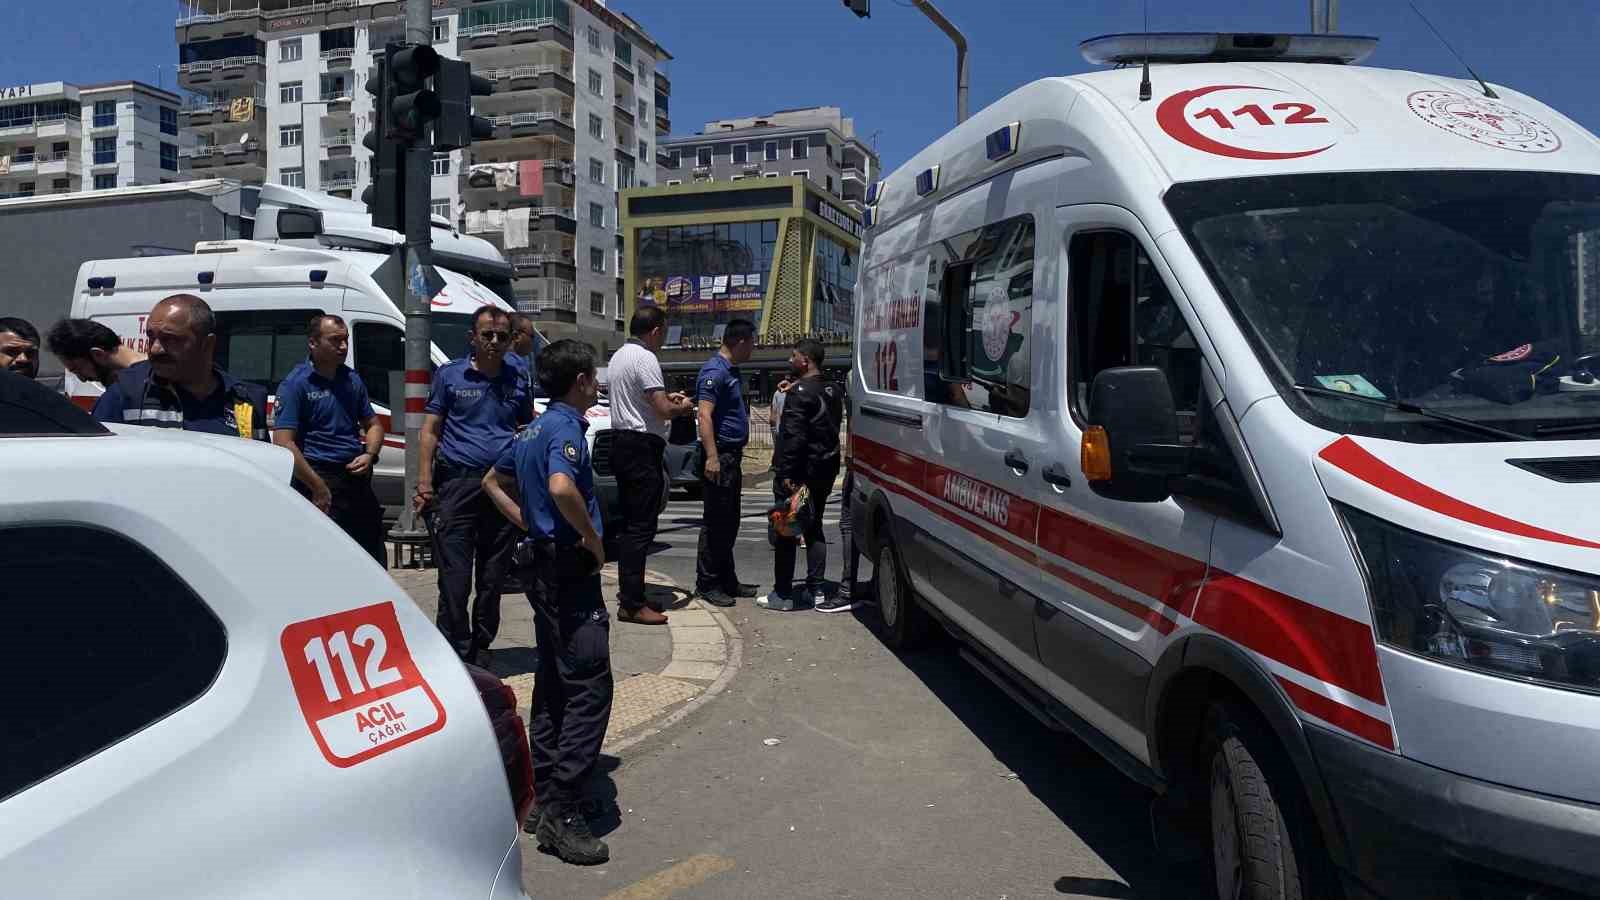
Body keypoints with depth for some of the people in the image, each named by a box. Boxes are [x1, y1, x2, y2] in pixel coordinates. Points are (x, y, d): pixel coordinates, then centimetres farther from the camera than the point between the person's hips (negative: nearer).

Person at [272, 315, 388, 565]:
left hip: (358, 478, 6)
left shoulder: (352, 379, 12)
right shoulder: (296, 384, -8)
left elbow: (373, 424, 21)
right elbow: (284, 443, -15)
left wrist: (369, 455, -1)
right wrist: (318, 488, -19)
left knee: (375, 561, 13)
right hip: (322, 479, -6)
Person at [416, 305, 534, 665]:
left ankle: (481, 647, 24)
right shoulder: (450, 375, 5)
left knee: (493, 579, 10)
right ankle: (457, 653, 5)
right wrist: (425, 484, -5)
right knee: (455, 578, -5)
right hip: (458, 483, -3)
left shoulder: (518, 380, 12)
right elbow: (430, 430, 5)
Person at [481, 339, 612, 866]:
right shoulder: (566, 428, -15)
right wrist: (594, 540, -20)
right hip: (569, 567, -10)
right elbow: (561, 487, -34)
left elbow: (494, 481, 27)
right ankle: (562, 812, -9)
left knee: (553, 681, 15)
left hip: (542, 562, 10)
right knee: (589, 685, -9)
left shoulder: (533, 429, 14)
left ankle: (544, 797, 22)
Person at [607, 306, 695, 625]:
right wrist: (683, 407, -1)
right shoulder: (645, 359, -15)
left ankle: (627, 591, 24)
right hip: (642, 446, -10)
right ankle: (632, 605, -8)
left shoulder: (619, 356, 16)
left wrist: (666, 397, 23)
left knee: (630, 523, 17)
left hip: (621, 441, 10)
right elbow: (663, 409, -21)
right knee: (641, 527, -8)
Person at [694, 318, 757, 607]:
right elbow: (705, 415, -23)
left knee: (729, 522, 15)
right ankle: (706, 583, 2)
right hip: (719, 455, -10)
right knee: (716, 522, -5)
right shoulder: (714, 371, -14)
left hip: (732, 455, 10)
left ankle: (726, 579, 23)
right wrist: (711, 456, -29)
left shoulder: (732, 370, 17)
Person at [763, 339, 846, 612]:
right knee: (814, 529, 15)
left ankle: (783, 595, 3)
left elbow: (794, 437, -22)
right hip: (825, 471, 8)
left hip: (801, 472, -8)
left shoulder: (800, 392, -16)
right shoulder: (833, 391, 13)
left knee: (785, 531, 0)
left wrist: (787, 474, -22)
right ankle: (815, 591, 16)